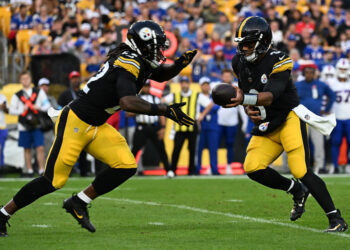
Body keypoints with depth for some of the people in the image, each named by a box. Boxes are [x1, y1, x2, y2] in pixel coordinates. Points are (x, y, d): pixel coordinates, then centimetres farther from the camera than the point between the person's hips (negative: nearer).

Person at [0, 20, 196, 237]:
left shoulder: (139, 61, 7)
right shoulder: (129, 64, -22)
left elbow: (161, 75, 26)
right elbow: (128, 102, -36)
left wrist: (180, 64, 5)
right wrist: (165, 111, -32)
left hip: (96, 128, 9)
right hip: (75, 123, -9)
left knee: (126, 167, -3)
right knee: (54, 181, -6)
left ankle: (79, 203, 10)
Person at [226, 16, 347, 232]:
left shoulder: (278, 62, -18)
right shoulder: (240, 63, 4)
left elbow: (270, 97, -30)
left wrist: (244, 99, -47)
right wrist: (249, 109, -1)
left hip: (289, 119, -7)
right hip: (267, 126, 7)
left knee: (301, 171, -20)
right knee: (253, 168, -13)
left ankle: (337, 220, -13)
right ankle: (297, 191, 11)